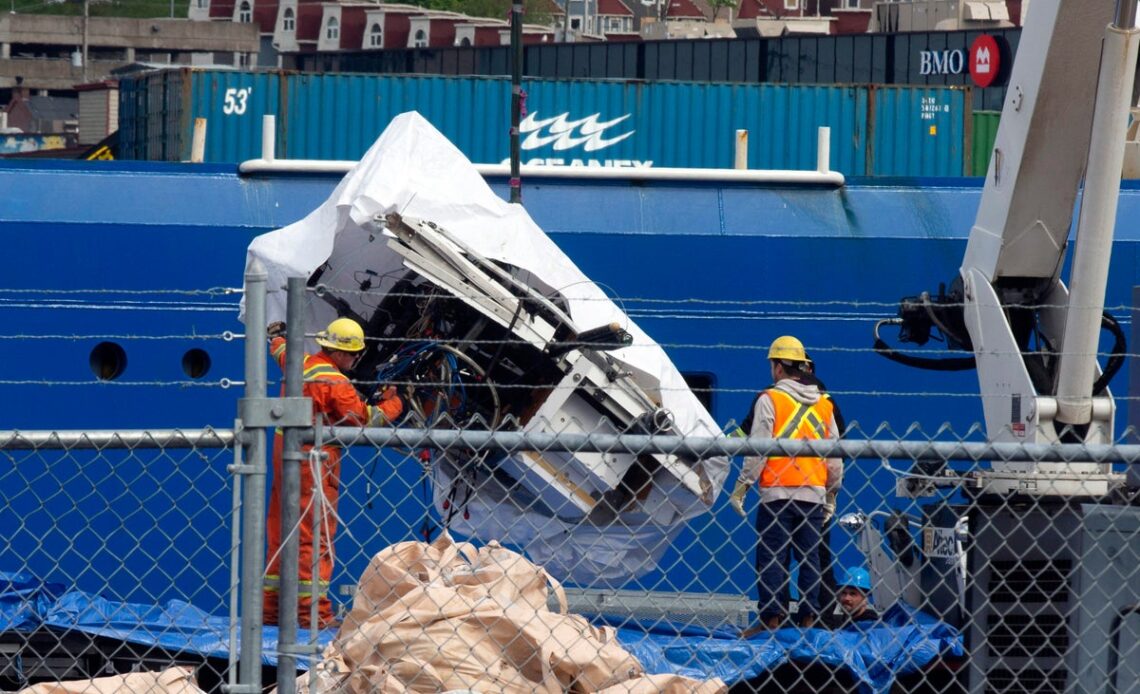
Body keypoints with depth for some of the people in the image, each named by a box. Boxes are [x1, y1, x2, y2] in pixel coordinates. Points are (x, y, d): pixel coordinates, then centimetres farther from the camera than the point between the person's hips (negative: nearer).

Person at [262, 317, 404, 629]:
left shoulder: (300, 365, 9)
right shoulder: (334, 383, -16)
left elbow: (281, 351, 32)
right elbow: (366, 419, -12)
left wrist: (277, 335, 56)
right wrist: (392, 404, 7)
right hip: (314, 460, -9)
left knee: (280, 532, 13)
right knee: (315, 535, -9)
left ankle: (271, 607, 18)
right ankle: (312, 612, -13)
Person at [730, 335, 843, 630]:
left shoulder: (770, 399, -4)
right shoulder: (824, 404, 11)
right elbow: (835, 456, 14)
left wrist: (742, 486, -4)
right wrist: (831, 492, 24)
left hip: (777, 492, -4)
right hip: (813, 494, 4)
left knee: (771, 557, -2)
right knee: (810, 557, 7)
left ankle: (772, 618, -5)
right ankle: (808, 619, 5)